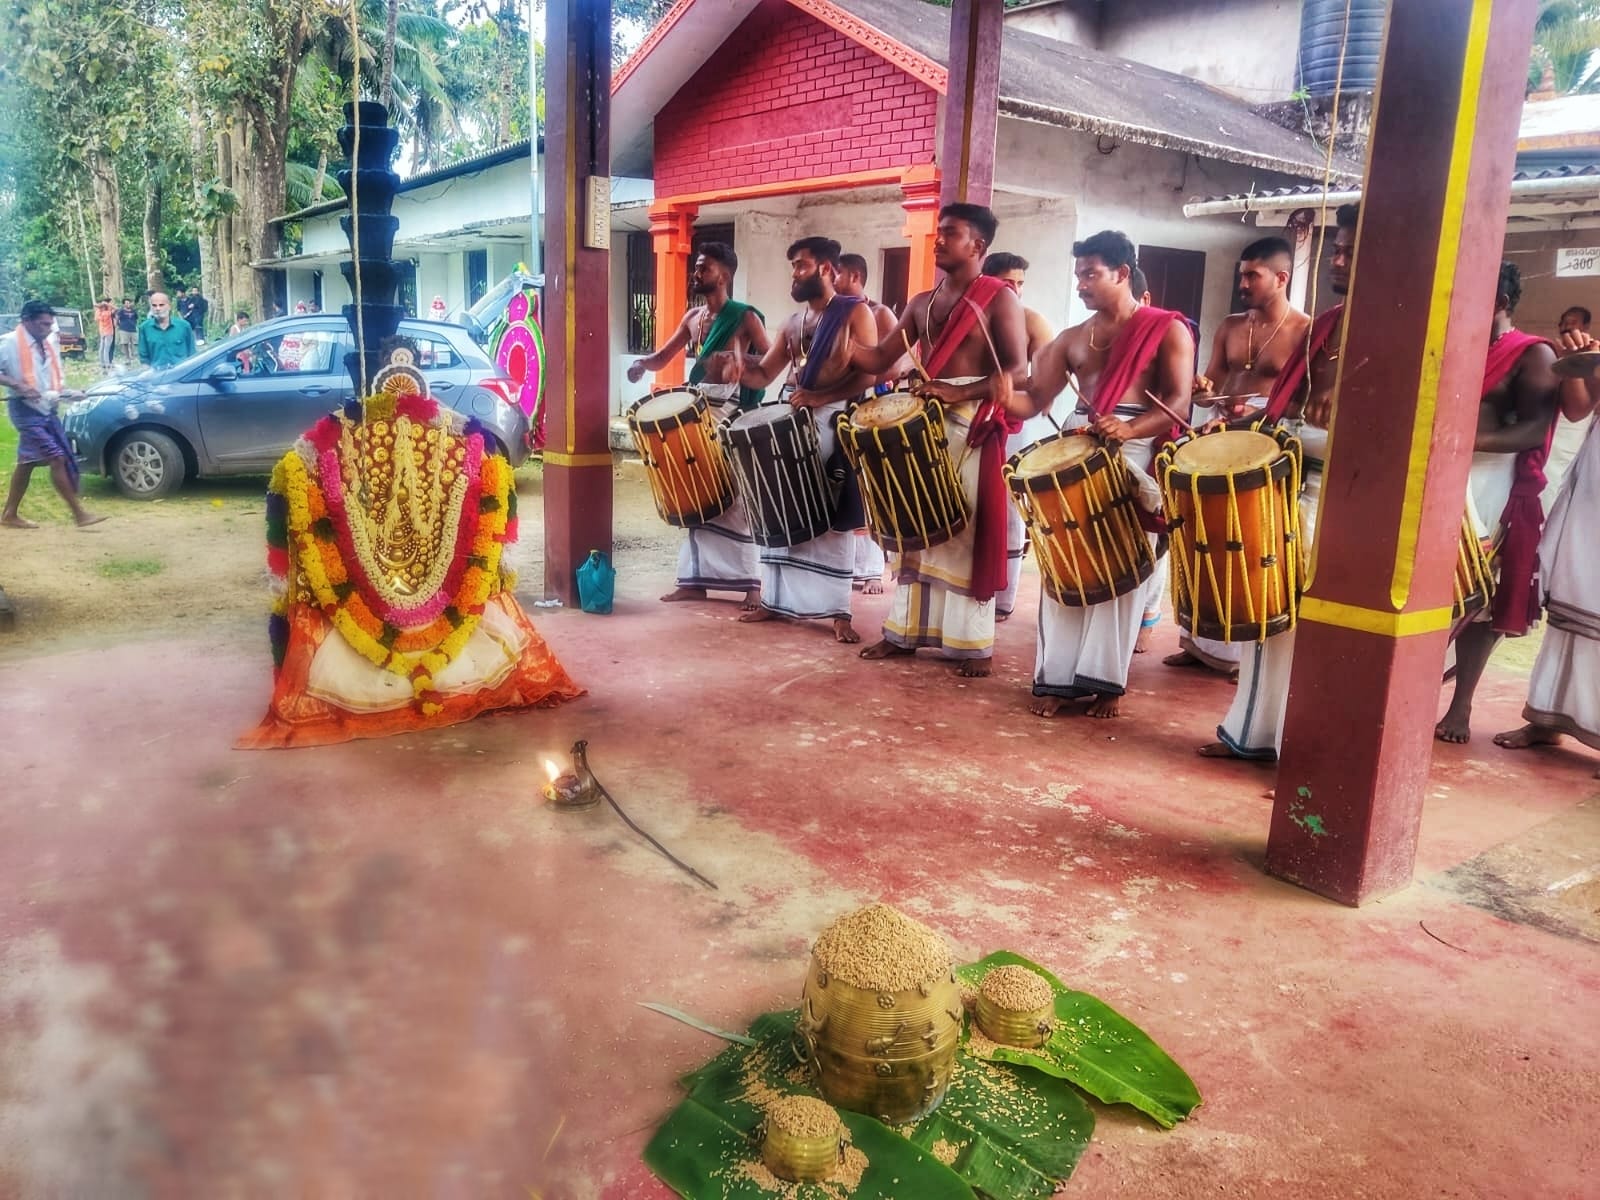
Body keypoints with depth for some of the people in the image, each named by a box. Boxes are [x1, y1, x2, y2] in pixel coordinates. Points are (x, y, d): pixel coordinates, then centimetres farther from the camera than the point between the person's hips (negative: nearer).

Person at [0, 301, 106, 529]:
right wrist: (18, 386, -27)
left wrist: (66, 393, 2)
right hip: (25, 409, -7)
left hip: (47, 409, 7)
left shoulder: (50, 343, 11)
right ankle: (79, 513, -12)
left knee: (28, 462, 13)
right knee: (57, 458, -13)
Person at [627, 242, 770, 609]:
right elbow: (662, 357, 17)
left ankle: (752, 583, -2)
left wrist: (740, 362, -27)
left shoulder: (744, 316, -4)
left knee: (736, 498, -8)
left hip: (732, 412, -7)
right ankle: (695, 579, 14)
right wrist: (641, 364, -4)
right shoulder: (692, 317, 16)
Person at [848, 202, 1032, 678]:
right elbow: (881, 358, 10)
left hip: (973, 427, -6)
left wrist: (960, 392, -23)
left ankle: (974, 643, 4)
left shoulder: (999, 298, -4)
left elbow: (1018, 370, -12)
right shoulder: (922, 303, 15)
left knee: (968, 533, -4)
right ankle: (905, 629, 17)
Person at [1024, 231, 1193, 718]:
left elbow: (1179, 404, -7)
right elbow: (1035, 398, 11)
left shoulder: (1167, 329, 3)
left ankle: (1106, 680, 4)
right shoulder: (1072, 338, 16)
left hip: (1136, 453, -4)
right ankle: (1058, 676, 3)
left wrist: (1128, 428, -24)